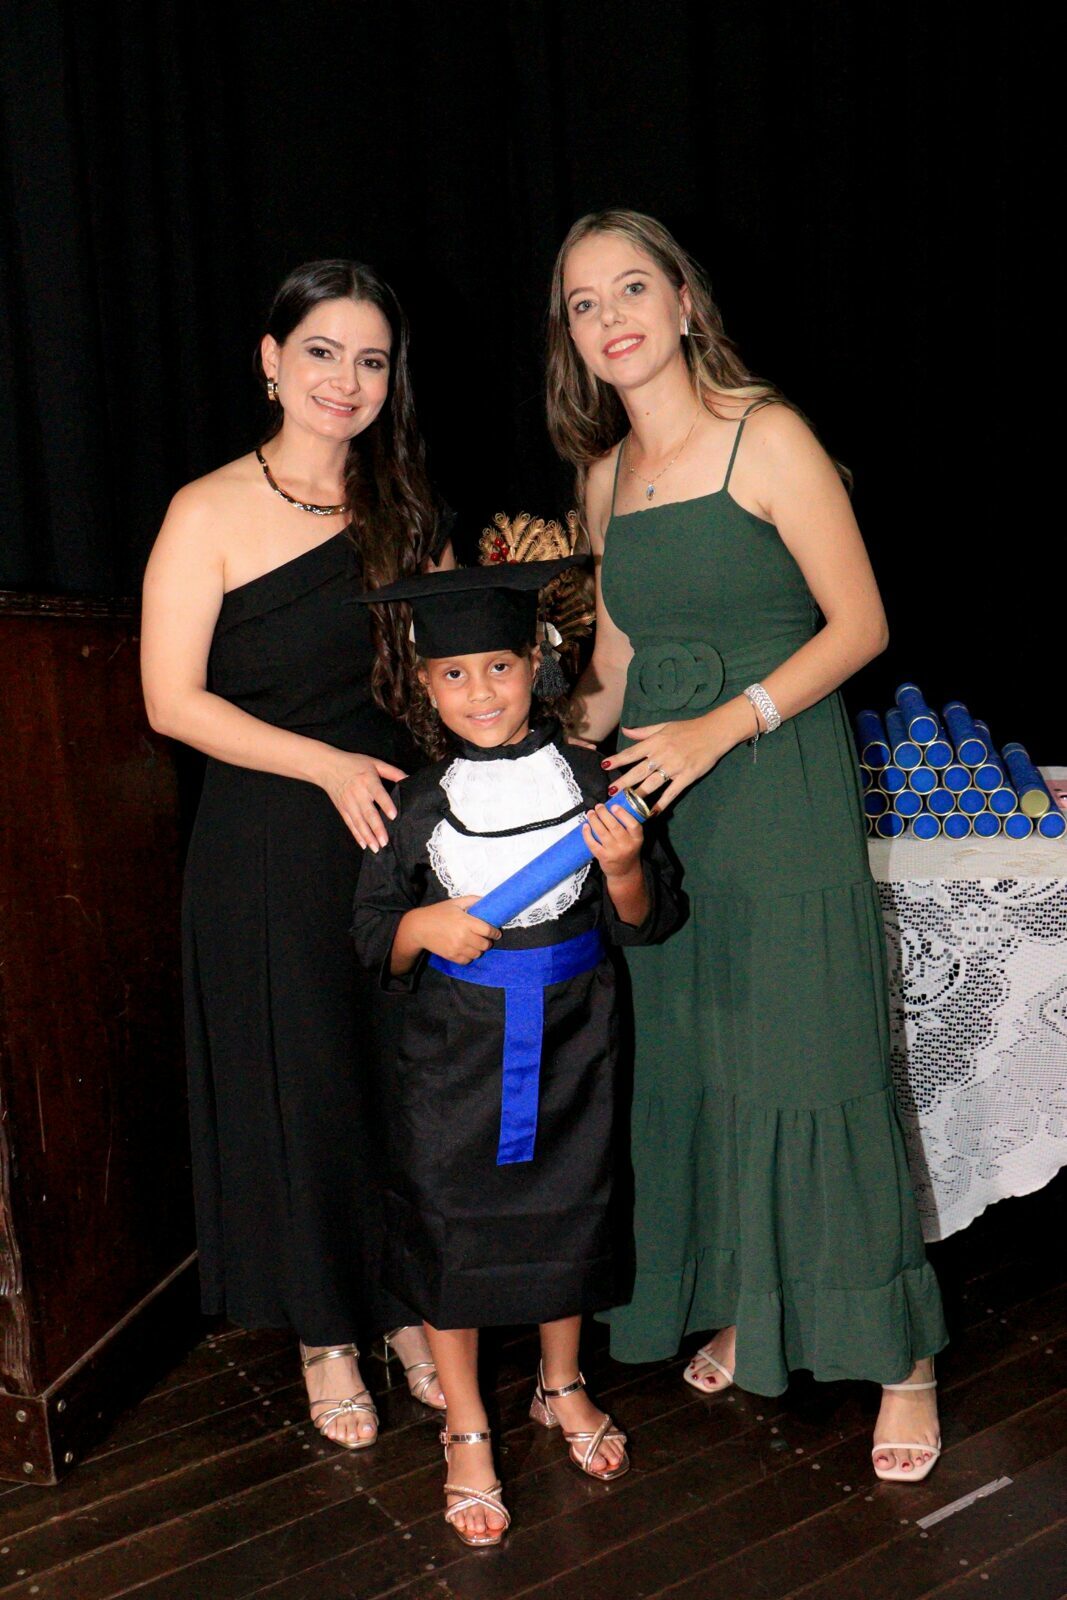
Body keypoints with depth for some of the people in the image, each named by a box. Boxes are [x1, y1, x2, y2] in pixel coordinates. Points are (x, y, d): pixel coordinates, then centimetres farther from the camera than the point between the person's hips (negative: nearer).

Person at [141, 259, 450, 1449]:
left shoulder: (398, 508, 10)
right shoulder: (211, 513, -6)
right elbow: (172, 700, -10)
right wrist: (329, 766, -16)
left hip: (399, 820, 4)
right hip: (269, 849, -4)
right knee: (301, 1086, 8)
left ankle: (411, 1308, 34)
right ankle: (325, 1338, 30)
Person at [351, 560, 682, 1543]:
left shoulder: (588, 780, -5)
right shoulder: (418, 805, -6)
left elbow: (643, 923, -3)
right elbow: (372, 936, -1)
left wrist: (623, 870, -23)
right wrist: (421, 928, -22)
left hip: (569, 1042, 1)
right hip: (453, 1049, -1)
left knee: (569, 1215, 16)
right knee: (450, 1228, 7)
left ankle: (562, 1387, 44)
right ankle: (467, 1433, 30)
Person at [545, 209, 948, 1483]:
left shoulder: (766, 436, -7)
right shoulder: (604, 475, 11)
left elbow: (860, 624, -9)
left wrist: (722, 728, -18)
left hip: (778, 786, -6)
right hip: (657, 800, 6)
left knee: (810, 1064, -1)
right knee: (686, 1062, 11)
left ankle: (899, 1356, 18)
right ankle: (738, 1307, 31)